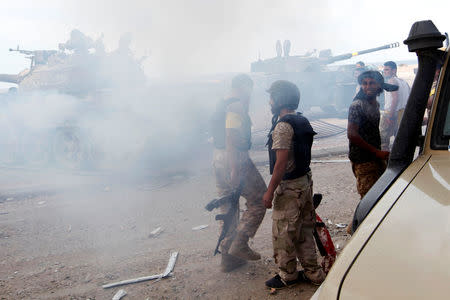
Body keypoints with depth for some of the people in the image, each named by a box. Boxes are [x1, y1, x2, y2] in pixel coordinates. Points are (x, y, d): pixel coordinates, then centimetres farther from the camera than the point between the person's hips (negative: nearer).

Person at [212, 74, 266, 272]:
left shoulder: (222, 105, 17)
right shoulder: (238, 106, -13)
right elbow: (231, 137, -23)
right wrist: (234, 169, -26)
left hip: (218, 161, 10)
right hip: (236, 160, -10)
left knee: (228, 208, 16)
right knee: (259, 200, 5)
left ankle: (228, 257, 24)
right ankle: (240, 243, 2)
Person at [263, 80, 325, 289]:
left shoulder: (283, 126, -20)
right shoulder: (302, 121, 9)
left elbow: (281, 163, -24)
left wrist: (270, 191, -19)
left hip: (289, 186, -9)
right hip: (305, 180, 10)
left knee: (283, 233, 6)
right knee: (304, 231, 18)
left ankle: (288, 276, 21)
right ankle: (313, 273, 28)